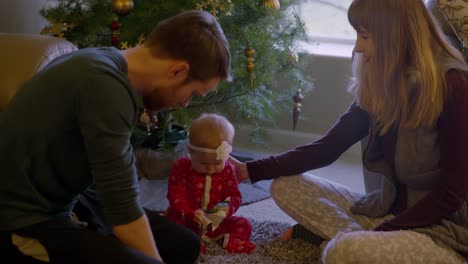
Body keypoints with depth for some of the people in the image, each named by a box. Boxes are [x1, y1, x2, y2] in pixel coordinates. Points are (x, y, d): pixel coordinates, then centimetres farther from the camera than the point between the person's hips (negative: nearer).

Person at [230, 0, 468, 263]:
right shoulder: (376, 86, 2)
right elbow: (328, 148, 5)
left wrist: (382, 232, -18)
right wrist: (250, 170, 2)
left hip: (447, 229, -7)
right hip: (389, 210, 7)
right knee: (286, 185, 0)